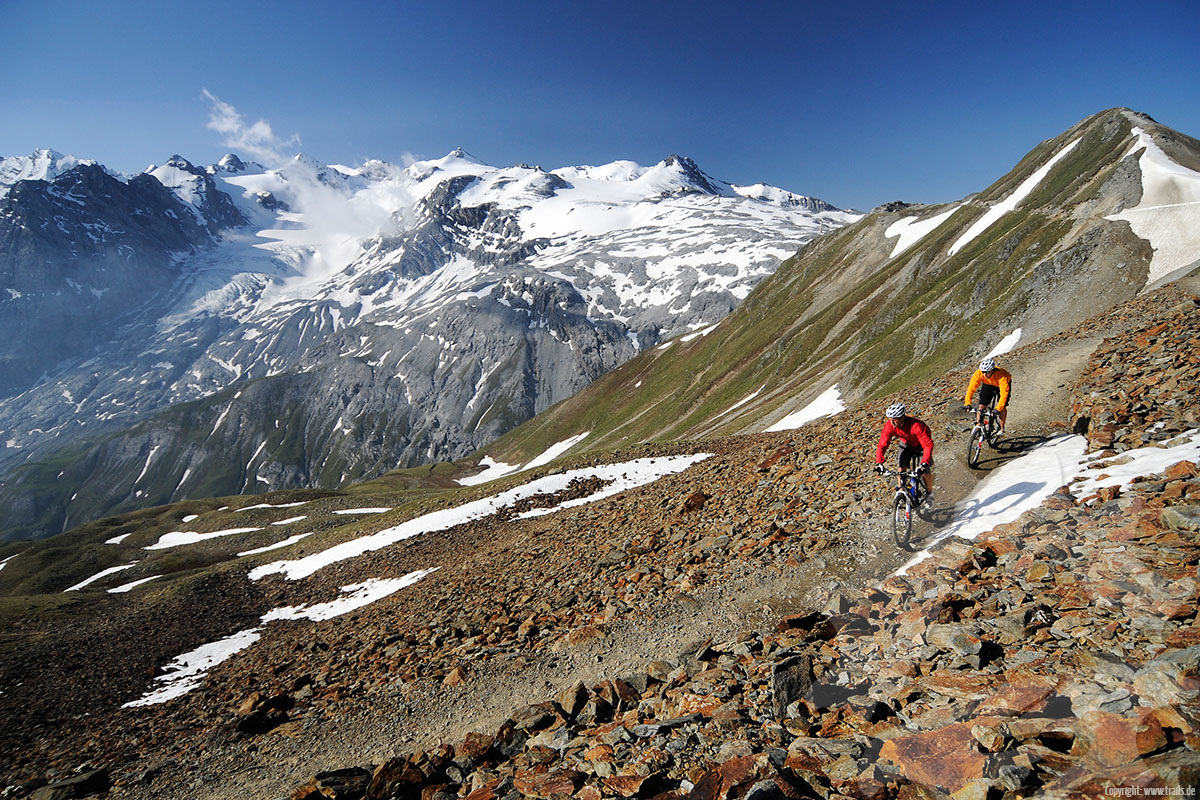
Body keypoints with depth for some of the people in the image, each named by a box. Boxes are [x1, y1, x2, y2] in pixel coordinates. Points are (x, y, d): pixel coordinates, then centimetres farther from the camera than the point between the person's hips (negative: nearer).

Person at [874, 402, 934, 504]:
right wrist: (879, 463, -35)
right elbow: (882, 445, -23)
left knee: (925, 471, -11)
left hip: (921, 445, -3)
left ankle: (929, 493, 14)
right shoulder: (889, 426, -28)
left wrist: (924, 463, -52)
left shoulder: (916, 425, -41)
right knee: (902, 468, -14)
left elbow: (928, 445, -42)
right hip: (907, 445, 3)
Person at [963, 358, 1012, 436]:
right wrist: (967, 403, -43)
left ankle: (1002, 429, 6)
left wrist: (998, 408, -54)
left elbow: (1004, 393, -45)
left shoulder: (1001, 376, -42)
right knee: (982, 405, -9)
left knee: (1002, 407, -11)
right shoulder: (978, 373, -34)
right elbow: (971, 388, -33)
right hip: (988, 384, 2)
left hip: (1001, 385, -2)